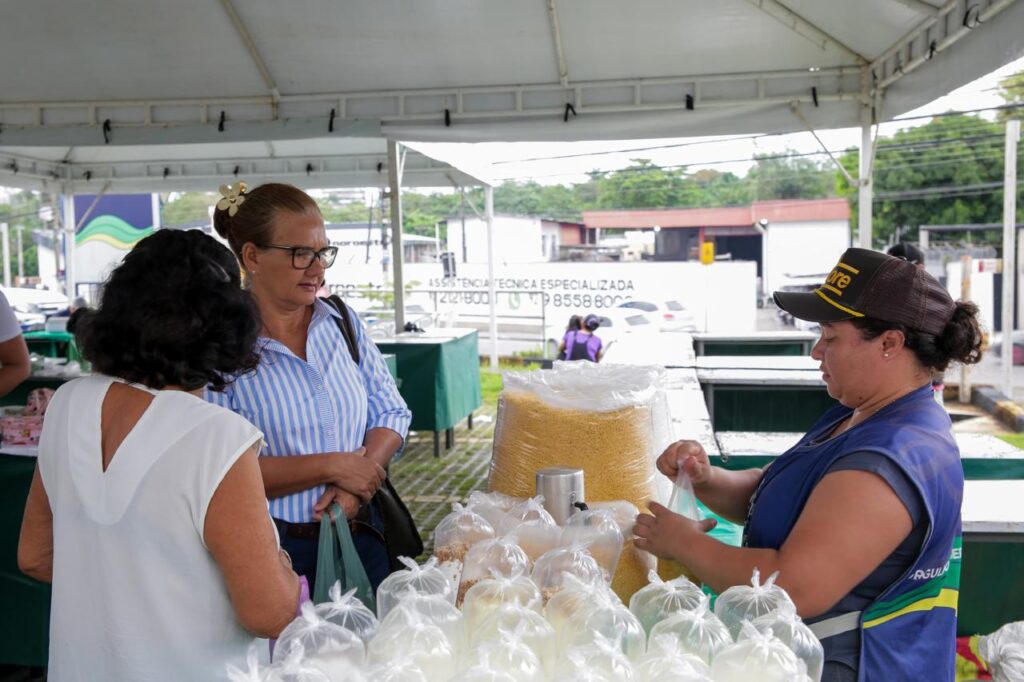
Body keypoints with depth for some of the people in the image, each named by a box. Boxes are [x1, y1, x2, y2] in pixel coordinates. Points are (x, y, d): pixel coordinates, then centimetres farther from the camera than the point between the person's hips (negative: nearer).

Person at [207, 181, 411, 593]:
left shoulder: (343, 323, 4)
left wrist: (356, 484, -12)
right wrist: (331, 466, -20)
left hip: (361, 539, 5)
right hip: (273, 553, -5)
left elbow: (391, 414, 5)